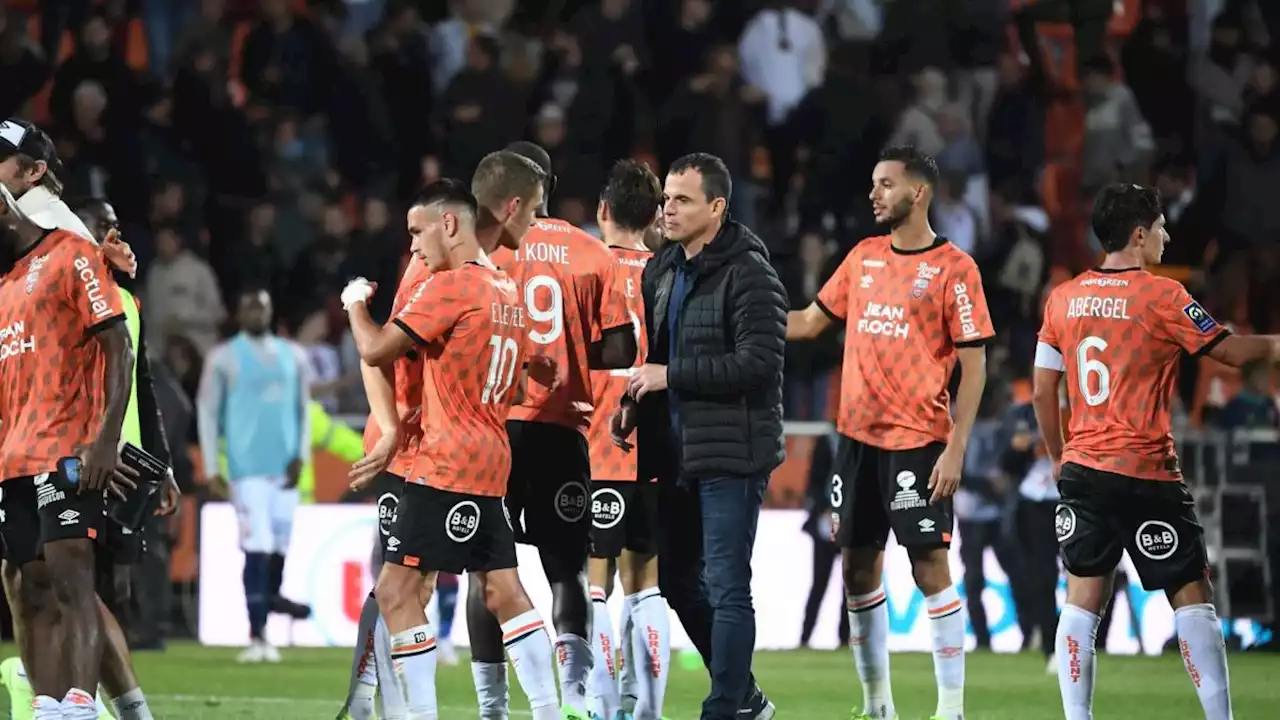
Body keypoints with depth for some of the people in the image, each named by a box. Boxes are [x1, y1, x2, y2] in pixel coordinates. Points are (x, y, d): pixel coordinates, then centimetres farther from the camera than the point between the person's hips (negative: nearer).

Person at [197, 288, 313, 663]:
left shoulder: (293, 356, 13)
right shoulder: (224, 358, 2)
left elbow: (303, 408, 16)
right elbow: (207, 411, 2)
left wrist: (300, 456, 3)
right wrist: (211, 468, -3)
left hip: (285, 470, 4)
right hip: (247, 470, -4)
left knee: (278, 551, 2)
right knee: (257, 550, -12)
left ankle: (263, 627, 12)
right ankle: (256, 637, -13)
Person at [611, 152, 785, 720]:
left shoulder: (748, 274, -14)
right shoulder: (662, 270, 13)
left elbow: (760, 361, -23)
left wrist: (670, 375, -19)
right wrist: (632, 403, 5)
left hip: (731, 453, -9)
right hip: (676, 453, 9)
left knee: (726, 587, -7)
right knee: (678, 579, 15)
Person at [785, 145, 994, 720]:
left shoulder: (953, 268, -6)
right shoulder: (864, 257, 11)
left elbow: (973, 365, -7)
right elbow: (811, 321, 20)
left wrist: (956, 448, -14)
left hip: (917, 441, -6)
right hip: (858, 435, 6)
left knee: (931, 567, -9)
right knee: (858, 569, 8)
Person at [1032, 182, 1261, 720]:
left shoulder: (1063, 299, 6)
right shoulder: (1162, 297, -9)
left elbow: (1042, 392, 10)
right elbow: (1233, 352, -3)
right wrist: (1274, 345, 15)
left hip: (1082, 472, 5)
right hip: (1146, 474, -5)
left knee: (1082, 601, 6)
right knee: (1193, 598, 2)